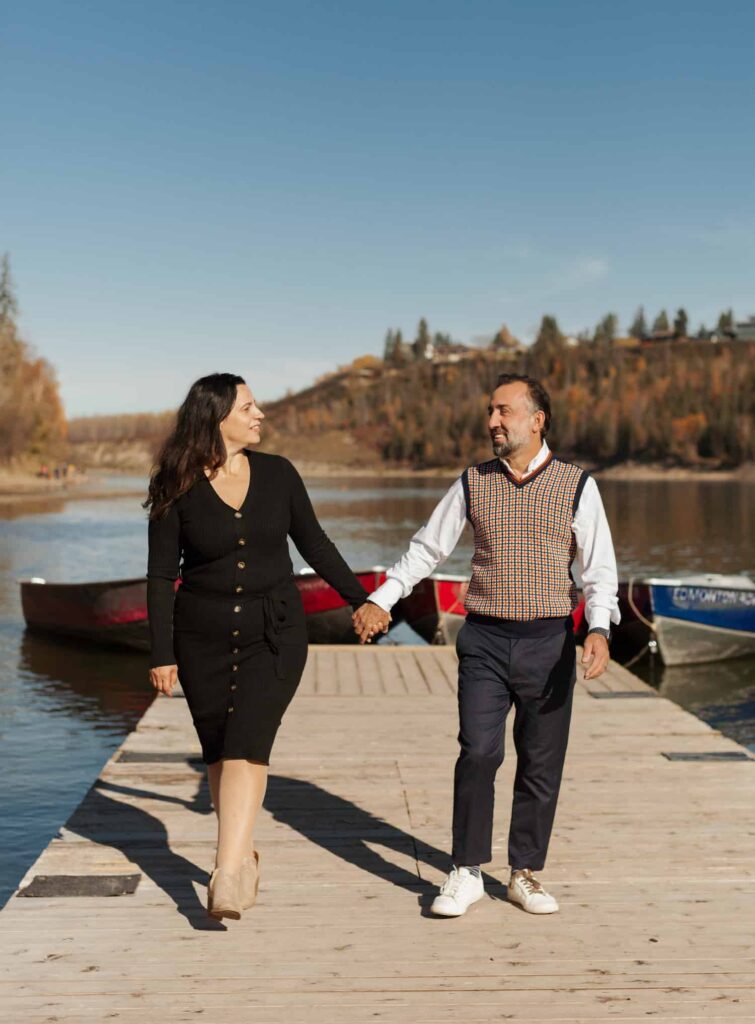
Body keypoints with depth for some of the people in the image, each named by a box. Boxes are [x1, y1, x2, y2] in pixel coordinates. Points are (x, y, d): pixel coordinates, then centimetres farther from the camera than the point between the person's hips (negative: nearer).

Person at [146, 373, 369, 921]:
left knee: (247, 745, -15)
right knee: (218, 751, 8)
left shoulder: (277, 473, 1)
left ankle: (227, 875, -18)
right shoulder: (178, 489, -4)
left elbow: (314, 544, 11)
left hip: (275, 632, 0)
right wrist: (162, 653, -6)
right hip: (203, 637, 0)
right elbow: (161, 575, -2)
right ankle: (244, 855, 27)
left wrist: (363, 599, 14)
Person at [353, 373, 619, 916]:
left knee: (542, 764, 6)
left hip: (549, 642, 0)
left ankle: (526, 873, 22)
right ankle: (467, 873, 6)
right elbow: (427, 547, 13)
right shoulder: (473, 483, 6)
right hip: (484, 641, 1)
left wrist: (599, 629, -16)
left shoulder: (577, 485, 2)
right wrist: (380, 601, 4)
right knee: (478, 752, -9)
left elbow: (600, 570, 0)